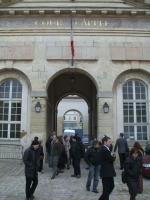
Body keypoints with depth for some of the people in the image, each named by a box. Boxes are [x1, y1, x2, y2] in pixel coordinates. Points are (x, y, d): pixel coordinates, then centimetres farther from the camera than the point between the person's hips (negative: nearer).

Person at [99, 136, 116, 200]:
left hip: (108, 171, 11)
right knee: (106, 189, 0)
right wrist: (114, 156, -2)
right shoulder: (104, 149, -21)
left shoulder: (105, 149, 13)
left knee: (111, 186, 22)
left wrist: (112, 157, -6)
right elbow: (111, 159, -22)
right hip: (106, 172, -11)